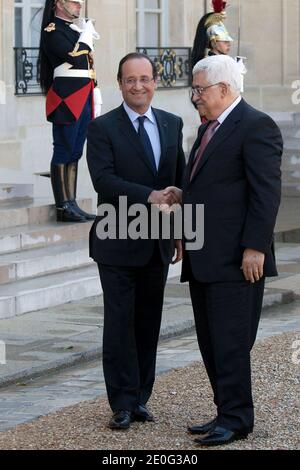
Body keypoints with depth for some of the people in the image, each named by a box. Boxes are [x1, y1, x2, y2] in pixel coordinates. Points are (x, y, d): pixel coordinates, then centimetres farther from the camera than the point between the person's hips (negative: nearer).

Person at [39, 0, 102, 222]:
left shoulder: (77, 29, 18)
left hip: (84, 99, 9)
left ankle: (72, 204, 13)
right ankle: (63, 207, -2)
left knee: (75, 153, 9)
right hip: (67, 99, -8)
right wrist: (86, 35, -7)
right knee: (64, 152, -5)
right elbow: (75, 59, -21)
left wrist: (95, 100, 17)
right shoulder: (52, 31, -8)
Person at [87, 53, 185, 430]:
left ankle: (140, 398, 17)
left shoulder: (172, 125, 10)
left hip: (158, 243, 5)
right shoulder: (103, 128, -5)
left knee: (149, 323, 8)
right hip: (119, 243, -4)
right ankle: (123, 404, 3)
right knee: (120, 322, -3)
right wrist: (149, 196, -26)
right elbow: (103, 179, -17)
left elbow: (180, 180, 14)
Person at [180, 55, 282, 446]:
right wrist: (186, 236, 19)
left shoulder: (256, 127, -10)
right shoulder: (209, 129, 20)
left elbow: (267, 192, -16)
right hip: (204, 260, 10)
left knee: (229, 342, -7)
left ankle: (235, 420, 0)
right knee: (211, 342, 10)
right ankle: (228, 414, 16)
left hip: (235, 260, -10)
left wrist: (254, 248, -20)